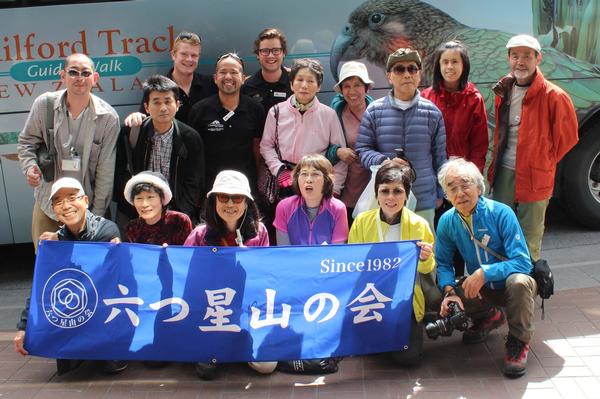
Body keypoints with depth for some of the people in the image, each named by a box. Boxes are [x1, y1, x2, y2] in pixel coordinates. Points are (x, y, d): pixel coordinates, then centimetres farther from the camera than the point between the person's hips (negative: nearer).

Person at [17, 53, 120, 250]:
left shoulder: (108, 117, -13)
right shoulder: (44, 104, -9)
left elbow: (106, 169, -8)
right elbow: (26, 142, 5)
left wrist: (97, 212, -7)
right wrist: (30, 167, -15)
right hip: (48, 202, 2)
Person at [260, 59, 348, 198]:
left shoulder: (329, 115, 1)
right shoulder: (276, 112, 4)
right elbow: (266, 145, 10)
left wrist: (334, 188, -2)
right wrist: (280, 170, -4)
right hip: (286, 184, 1)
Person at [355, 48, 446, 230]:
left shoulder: (432, 112, 4)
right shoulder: (374, 111, 2)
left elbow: (439, 155, 10)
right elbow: (362, 149, 4)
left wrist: (440, 193, 12)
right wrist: (384, 162, -15)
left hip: (424, 201, 1)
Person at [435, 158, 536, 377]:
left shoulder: (500, 213, -22)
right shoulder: (447, 221, -9)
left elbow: (523, 262, -27)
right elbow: (443, 264, -2)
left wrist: (485, 272, -38)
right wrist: (449, 291, -22)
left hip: (511, 284, -4)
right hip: (480, 289, 5)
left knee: (518, 281, -37)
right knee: (440, 300, -17)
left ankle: (518, 341, -11)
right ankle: (489, 317, 15)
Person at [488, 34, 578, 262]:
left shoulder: (554, 96, -12)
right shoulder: (504, 91, 7)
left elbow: (567, 137, -3)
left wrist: (544, 162, 1)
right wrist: (497, 162, 14)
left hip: (534, 176, -5)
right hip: (503, 173, 6)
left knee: (529, 243, 4)